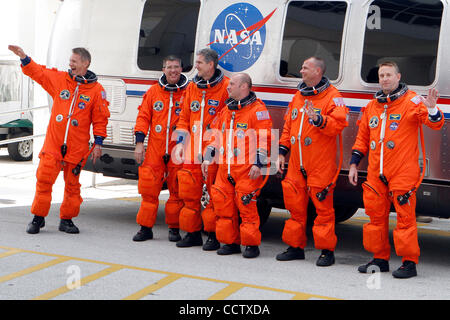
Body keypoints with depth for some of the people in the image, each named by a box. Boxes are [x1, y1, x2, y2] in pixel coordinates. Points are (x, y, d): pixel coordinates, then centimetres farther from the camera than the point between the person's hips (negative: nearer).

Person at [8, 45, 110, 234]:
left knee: (72, 184, 6)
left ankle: (67, 219, 20)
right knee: (44, 179, -3)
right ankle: (38, 218, 9)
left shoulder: (96, 90, -1)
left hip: (77, 147, -1)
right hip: (53, 143, 1)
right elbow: (37, 72, 10)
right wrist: (23, 58, -5)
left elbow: (100, 119, 1)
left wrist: (98, 144, -1)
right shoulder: (59, 79, 6)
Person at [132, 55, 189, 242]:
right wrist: (139, 143, 2)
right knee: (149, 188, 0)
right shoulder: (153, 91, 8)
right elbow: (143, 117, 10)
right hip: (155, 149, 2)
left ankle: (174, 228, 15)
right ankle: (145, 227, 10)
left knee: (177, 190, 3)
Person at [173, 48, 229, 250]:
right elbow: (184, 118, 18)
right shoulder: (192, 87, 14)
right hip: (192, 150, 6)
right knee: (190, 192, 7)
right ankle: (192, 233, 18)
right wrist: (180, 143, 8)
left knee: (213, 193, -3)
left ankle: (214, 235, 6)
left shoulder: (226, 87, -4)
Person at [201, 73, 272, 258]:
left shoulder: (257, 109, -5)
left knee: (246, 205, -9)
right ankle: (230, 242, 16)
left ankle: (251, 244, 1)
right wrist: (208, 159, 18)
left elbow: (264, 138, -11)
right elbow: (217, 135, 24)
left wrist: (258, 164, -17)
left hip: (247, 170, -7)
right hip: (225, 167, 7)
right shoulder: (226, 110, 19)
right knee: (223, 203, 5)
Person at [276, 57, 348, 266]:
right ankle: (295, 246, 20)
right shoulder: (298, 96, 18)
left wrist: (318, 119, -29)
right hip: (297, 163, 7)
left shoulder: (332, 96, -4)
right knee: (295, 204, 10)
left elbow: (339, 123, -16)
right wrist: (282, 151, 17)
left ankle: (326, 250, 2)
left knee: (322, 205, -5)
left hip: (321, 165, -7)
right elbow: (288, 126, 22)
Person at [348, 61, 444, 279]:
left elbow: (435, 124, -12)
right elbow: (362, 138, 21)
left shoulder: (412, 101, -2)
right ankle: (380, 259, 22)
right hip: (376, 173, 6)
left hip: (403, 172, -6)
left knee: (405, 215, -6)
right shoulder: (372, 106, 15)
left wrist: (431, 109, -33)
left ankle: (409, 262, 1)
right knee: (376, 215, 11)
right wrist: (354, 164, 17)